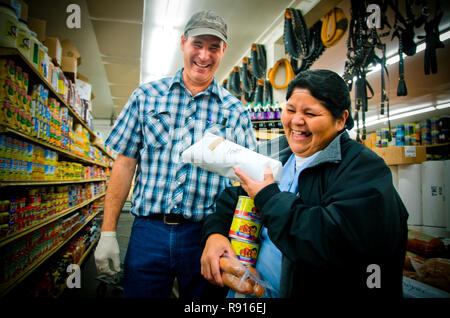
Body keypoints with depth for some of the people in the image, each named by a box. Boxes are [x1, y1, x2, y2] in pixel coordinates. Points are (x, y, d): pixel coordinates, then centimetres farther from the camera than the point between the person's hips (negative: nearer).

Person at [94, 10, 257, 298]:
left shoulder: (235, 111, 2)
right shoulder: (146, 96, 4)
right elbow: (125, 164, 3)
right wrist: (108, 232, -1)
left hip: (205, 234, 0)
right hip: (148, 231, 1)